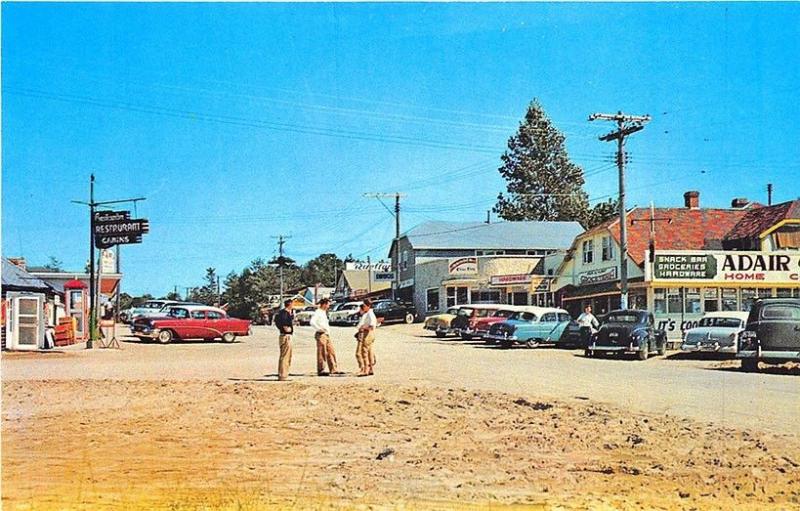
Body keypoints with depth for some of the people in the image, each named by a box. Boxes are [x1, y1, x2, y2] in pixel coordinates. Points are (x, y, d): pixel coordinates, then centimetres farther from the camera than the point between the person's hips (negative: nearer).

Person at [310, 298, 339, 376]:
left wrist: (328, 330, 14)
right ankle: (320, 371, -1)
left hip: (327, 335, 10)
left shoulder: (324, 312, 18)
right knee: (321, 353, -6)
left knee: (331, 352, 10)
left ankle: (333, 369, 14)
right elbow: (312, 322, -24)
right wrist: (320, 329, -24)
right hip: (321, 335, -10)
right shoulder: (317, 312, -11)